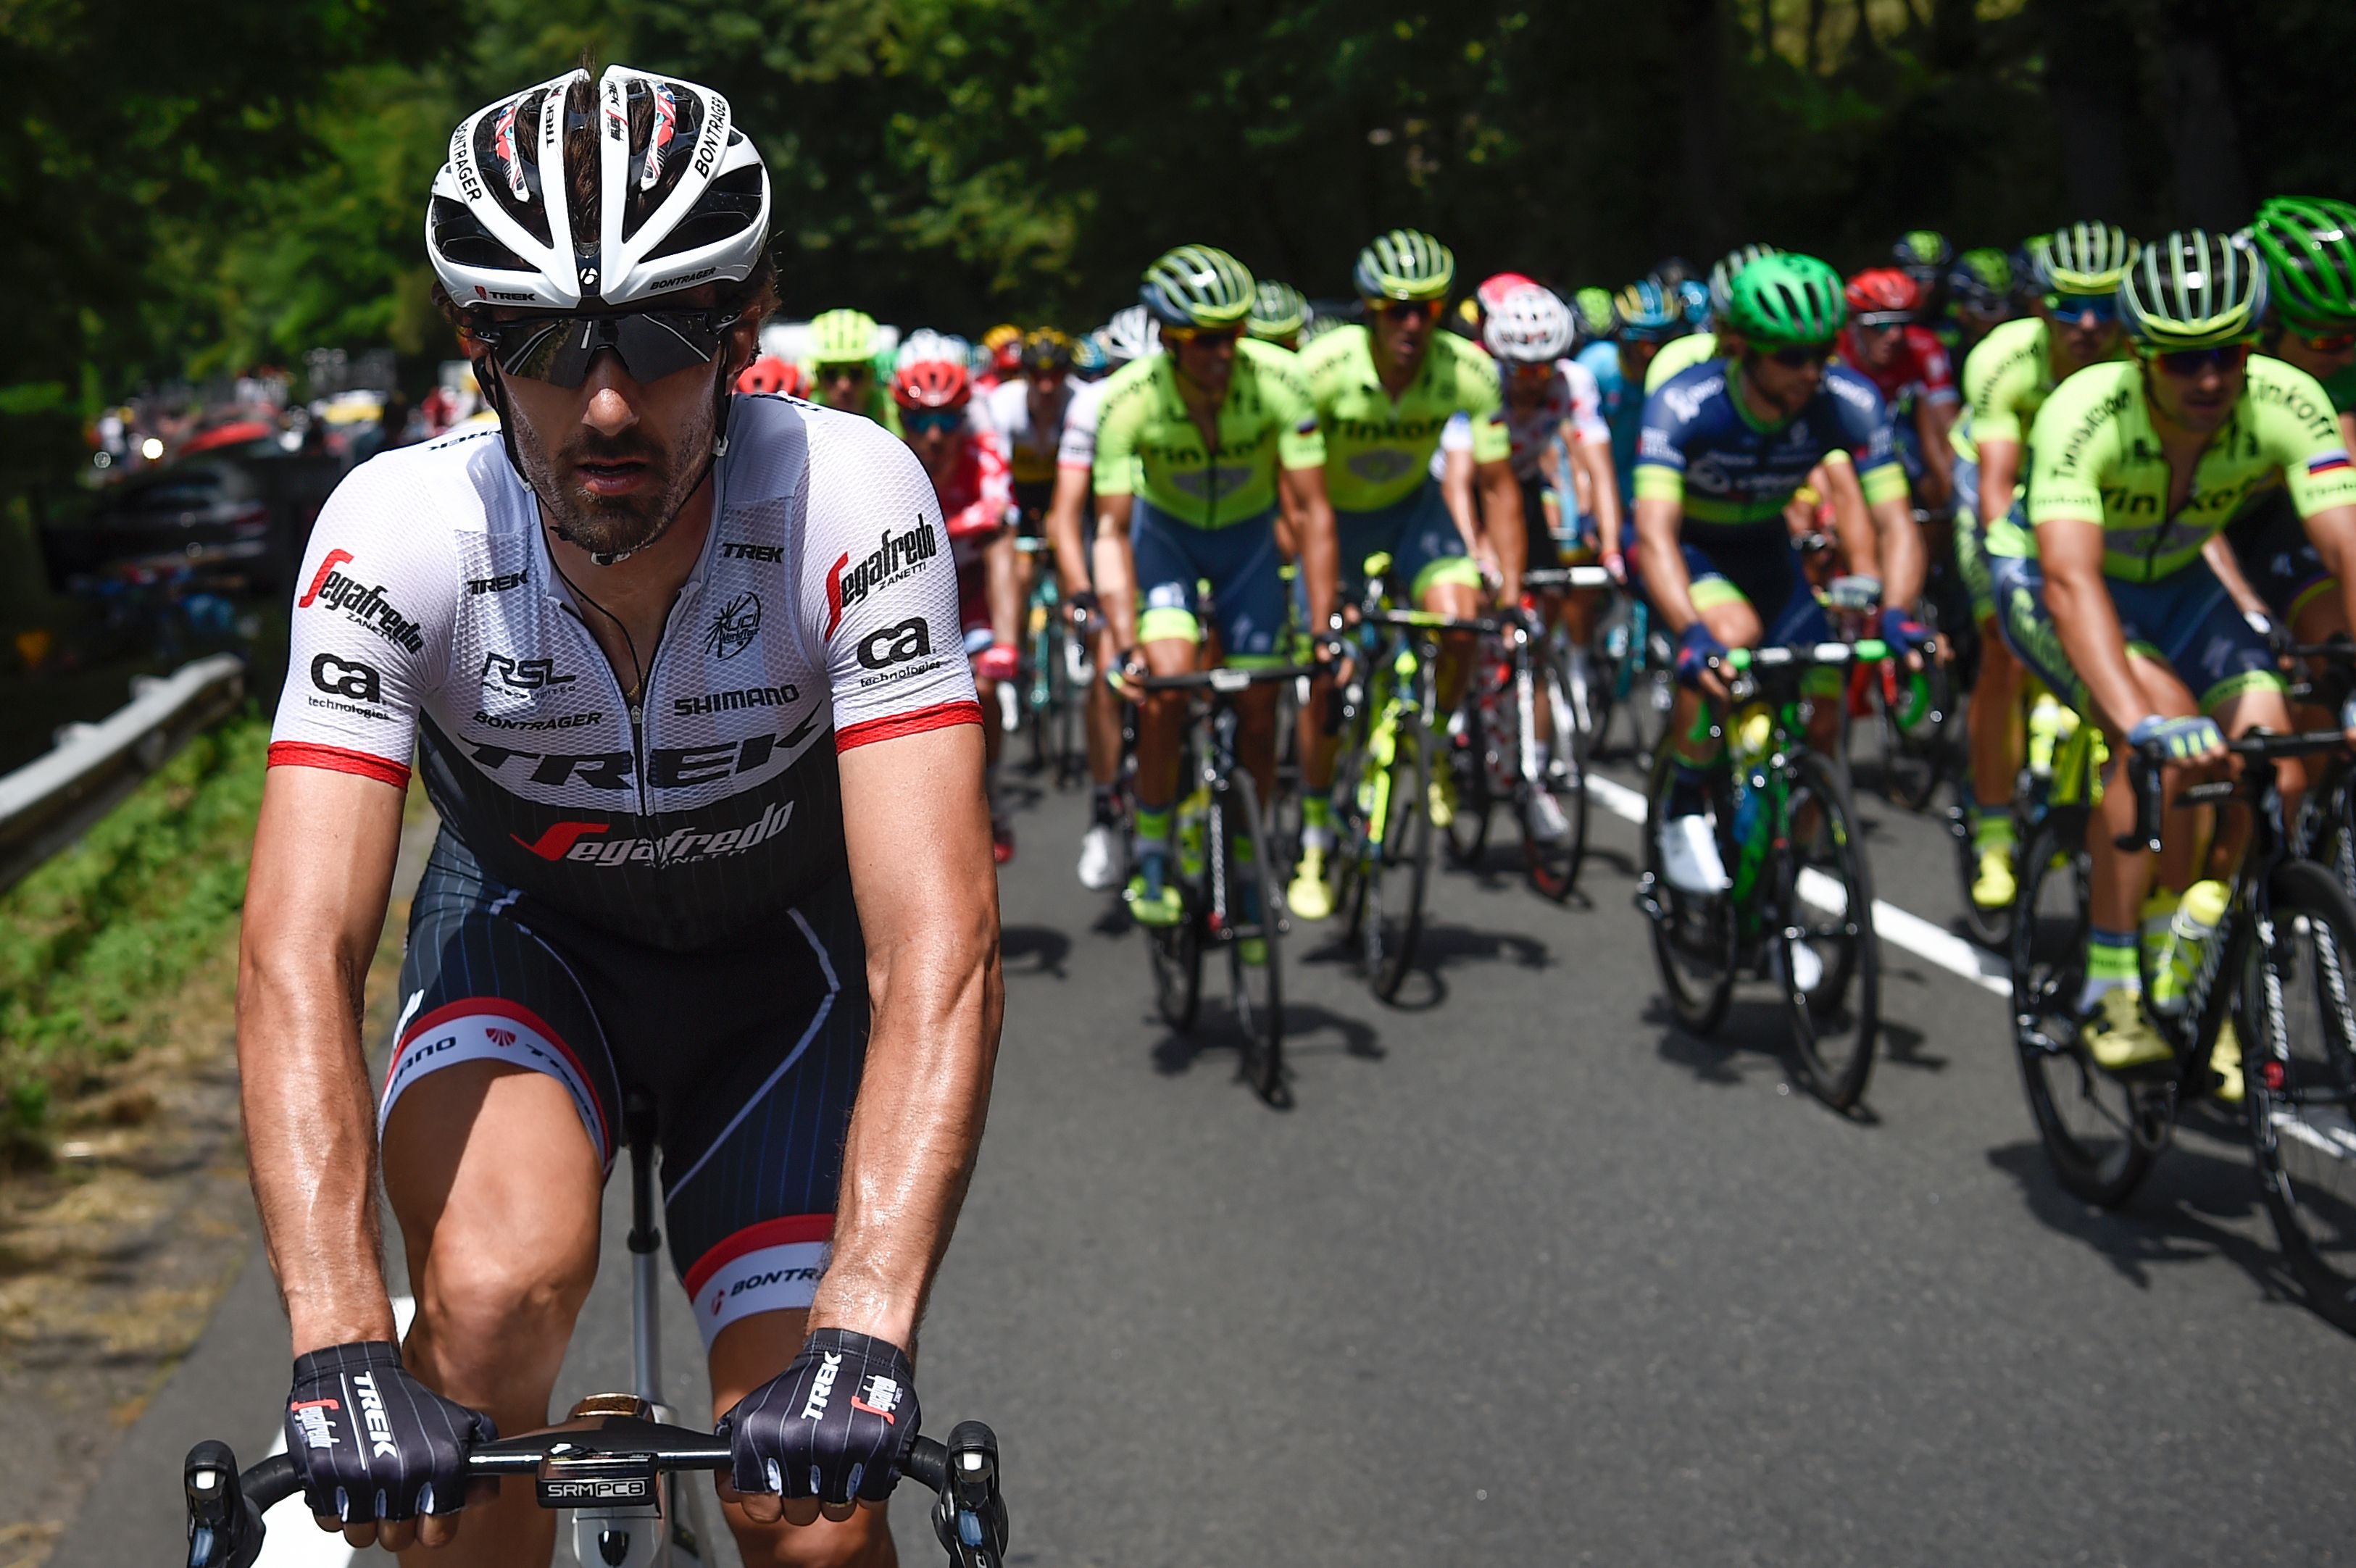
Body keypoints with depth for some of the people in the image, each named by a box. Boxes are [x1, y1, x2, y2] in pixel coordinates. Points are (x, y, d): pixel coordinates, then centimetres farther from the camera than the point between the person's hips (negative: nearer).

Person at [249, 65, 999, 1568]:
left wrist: (862, 1337, -48)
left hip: (785, 950, 0)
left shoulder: (849, 498, -31)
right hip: (529, 930, 0)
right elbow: (298, 953, -33)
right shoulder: (398, 531, -28)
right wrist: (343, 1352, -46)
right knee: (501, 1290, -31)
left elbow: (938, 945, -37)